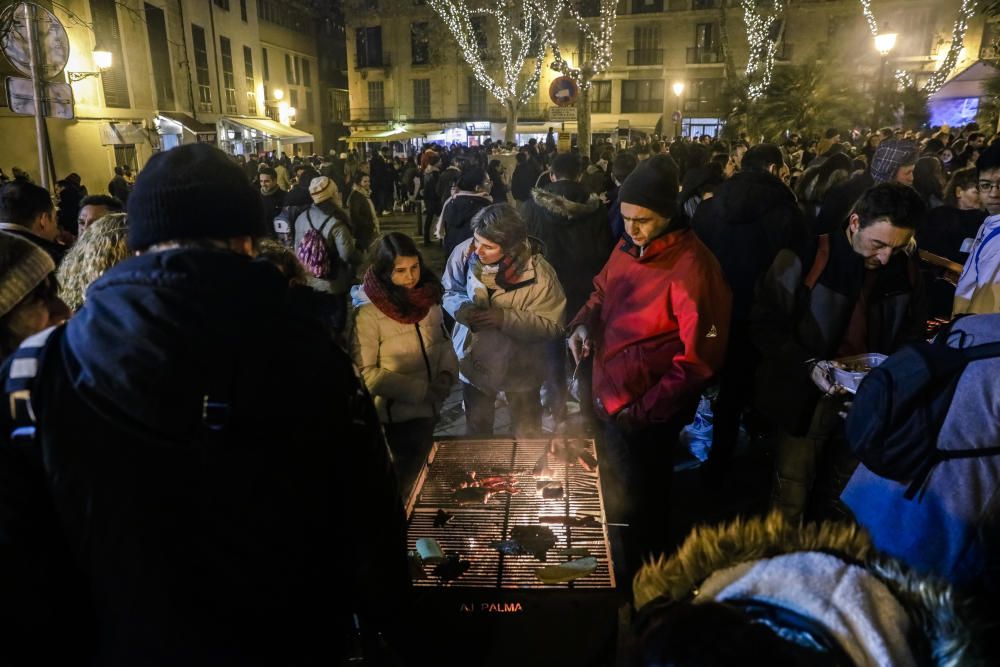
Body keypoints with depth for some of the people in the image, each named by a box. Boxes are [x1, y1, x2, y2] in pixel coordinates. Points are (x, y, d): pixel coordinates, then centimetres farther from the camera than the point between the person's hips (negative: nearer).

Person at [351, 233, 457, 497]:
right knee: (405, 482, 12)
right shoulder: (368, 312, -20)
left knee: (423, 473, 24)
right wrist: (420, 390, -21)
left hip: (428, 410, 6)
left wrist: (447, 373, -8)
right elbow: (365, 373, -19)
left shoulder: (427, 297, -2)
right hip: (395, 417, -6)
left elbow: (443, 341, 11)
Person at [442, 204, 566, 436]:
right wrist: (461, 308, -24)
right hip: (473, 360, 3)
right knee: (476, 429, 26)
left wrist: (505, 318, -32)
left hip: (519, 367, -2)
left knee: (526, 435, 19)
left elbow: (552, 326, -22)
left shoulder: (537, 272, -27)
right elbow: (449, 290, -1)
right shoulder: (465, 253, -19)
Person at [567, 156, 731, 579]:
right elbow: (602, 290, 19)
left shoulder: (691, 266, -23)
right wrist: (584, 322, -3)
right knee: (615, 495, 27)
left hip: (646, 413, -7)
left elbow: (700, 356, -22)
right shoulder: (628, 247, 1)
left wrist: (644, 410, -20)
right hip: (611, 400, 8)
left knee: (635, 511, 14)